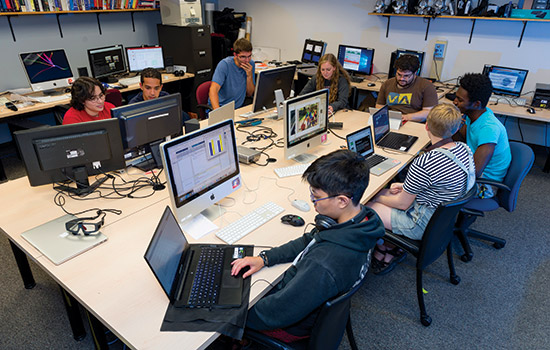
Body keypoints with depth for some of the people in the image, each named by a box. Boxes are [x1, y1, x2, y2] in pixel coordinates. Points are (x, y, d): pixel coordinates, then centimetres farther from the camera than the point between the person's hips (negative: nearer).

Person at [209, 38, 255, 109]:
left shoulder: (251, 64, 0)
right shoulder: (225, 64, -14)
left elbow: (249, 94, 2)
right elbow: (213, 91, -26)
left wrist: (249, 75, -14)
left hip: (238, 107, 4)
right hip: (221, 107, -4)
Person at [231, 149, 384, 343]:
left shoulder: (324, 265, -43)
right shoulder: (359, 220, -16)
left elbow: (275, 315, -31)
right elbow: (309, 241, 0)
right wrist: (265, 258, -6)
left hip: (294, 325, -7)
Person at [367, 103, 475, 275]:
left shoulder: (423, 164, -32)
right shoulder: (464, 148, -6)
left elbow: (402, 204, -18)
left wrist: (378, 197, 0)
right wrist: (406, 186, 5)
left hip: (425, 224, -9)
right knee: (383, 193, 16)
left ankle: (383, 247, 26)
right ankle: (393, 247, 22)